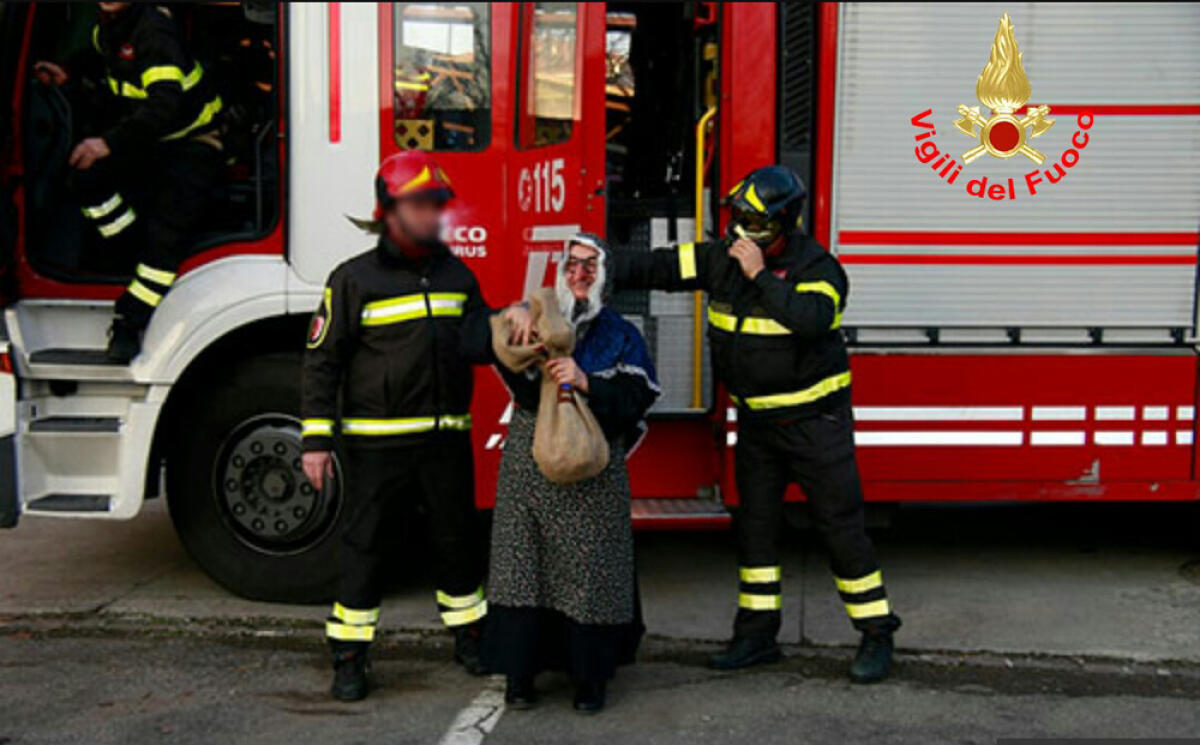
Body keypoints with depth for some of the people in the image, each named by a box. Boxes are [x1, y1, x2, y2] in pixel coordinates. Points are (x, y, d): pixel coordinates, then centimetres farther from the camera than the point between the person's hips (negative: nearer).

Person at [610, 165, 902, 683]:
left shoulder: (816, 267, -15)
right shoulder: (722, 257, 1)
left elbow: (811, 318, -35)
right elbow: (658, 267, -4)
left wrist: (760, 276, -30)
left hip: (814, 420, -6)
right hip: (757, 421, 6)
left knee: (841, 524, -1)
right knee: (756, 524, 10)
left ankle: (877, 634, 12)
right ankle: (757, 633, 22)